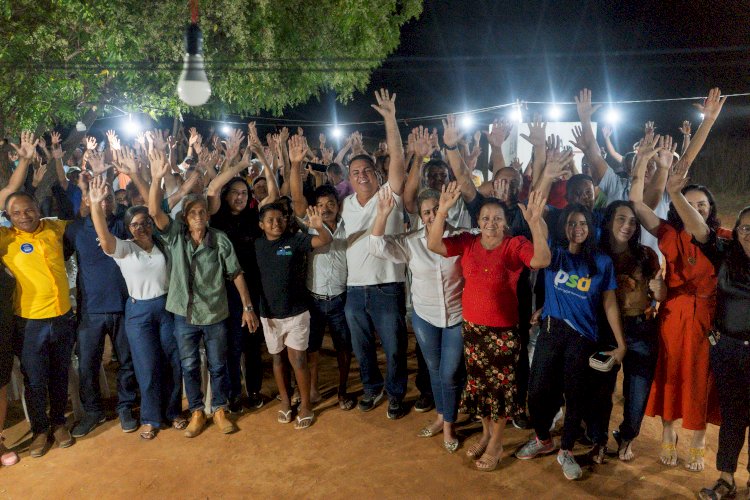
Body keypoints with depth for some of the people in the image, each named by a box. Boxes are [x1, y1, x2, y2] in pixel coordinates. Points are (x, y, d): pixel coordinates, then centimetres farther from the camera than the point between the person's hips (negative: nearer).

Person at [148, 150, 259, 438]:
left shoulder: (220, 240, -8)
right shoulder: (175, 236, -6)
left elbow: (236, 274, -4)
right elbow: (154, 212, -21)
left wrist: (247, 307, -5)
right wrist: (156, 179, -36)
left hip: (215, 314, -1)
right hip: (185, 315, 1)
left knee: (218, 366, 12)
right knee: (189, 367, 14)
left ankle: (220, 410, 31)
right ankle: (197, 412, 31)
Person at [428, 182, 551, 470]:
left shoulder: (515, 245, -11)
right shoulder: (467, 242, -2)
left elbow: (542, 260, -28)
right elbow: (434, 245, -13)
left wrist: (535, 222, -38)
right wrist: (442, 211, -25)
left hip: (503, 330, -4)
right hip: (472, 327, 4)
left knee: (500, 385, 9)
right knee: (478, 381, 18)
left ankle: (496, 444, 27)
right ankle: (486, 433, 40)